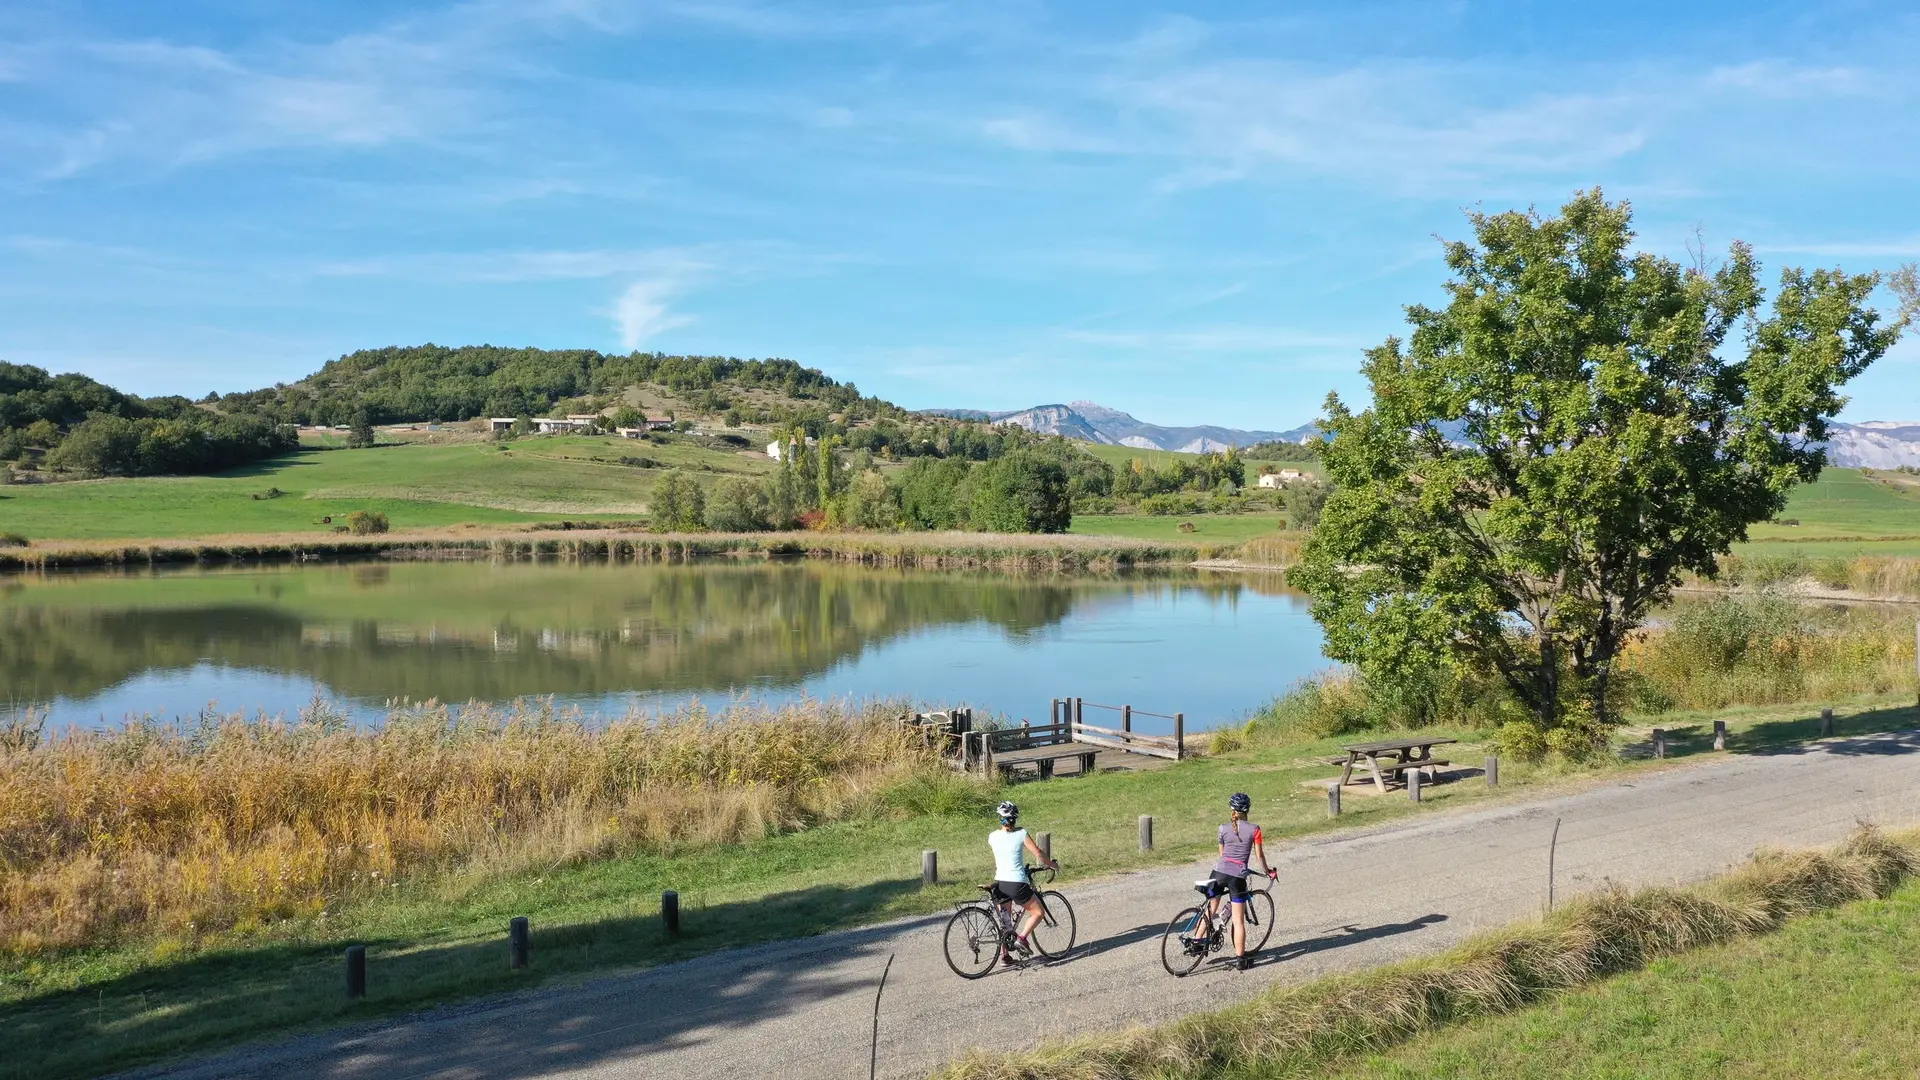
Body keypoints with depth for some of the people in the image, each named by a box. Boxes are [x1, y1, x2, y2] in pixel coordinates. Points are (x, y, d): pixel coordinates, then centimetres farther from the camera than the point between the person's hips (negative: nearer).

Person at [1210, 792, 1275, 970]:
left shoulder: (1224, 828, 6)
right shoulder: (1254, 829, -2)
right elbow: (1259, 855, 4)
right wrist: (1267, 871, 21)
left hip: (1219, 872, 2)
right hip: (1237, 877, -2)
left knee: (1210, 911, 19)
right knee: (1238, 920, 3)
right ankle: (1240, 959, 6)